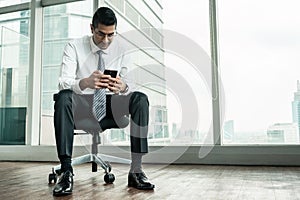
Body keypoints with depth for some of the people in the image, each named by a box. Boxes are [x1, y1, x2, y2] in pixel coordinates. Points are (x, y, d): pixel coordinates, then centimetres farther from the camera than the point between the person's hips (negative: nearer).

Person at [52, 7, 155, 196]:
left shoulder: (121, 48, 0)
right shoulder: (75, 47, -6)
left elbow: (130, 84, -5)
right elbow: (64, 83, -19)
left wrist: (123, 86, -32)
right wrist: (86, 82, -42)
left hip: (111, 103, 2)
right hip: (83, 104, -2)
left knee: (140, 98, -25)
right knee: (63, 96, -34)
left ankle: (136, 170, -27)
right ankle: (67, 171, -33)